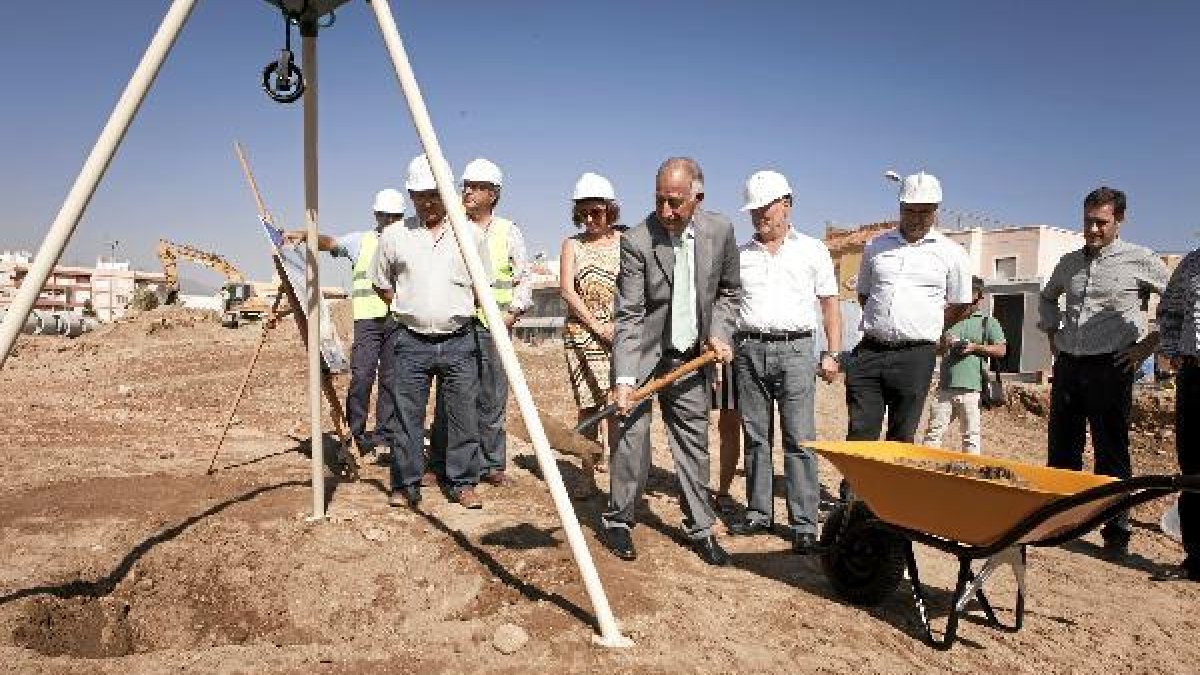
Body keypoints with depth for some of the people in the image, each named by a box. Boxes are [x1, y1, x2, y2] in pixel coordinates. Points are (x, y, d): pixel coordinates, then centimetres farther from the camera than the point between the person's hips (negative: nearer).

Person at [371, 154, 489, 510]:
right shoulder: (395, 236, 4)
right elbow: (381, 285, 17)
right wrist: (407, 308, 11)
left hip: (459, 340, 0)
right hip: (412, 342, 0)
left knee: (464, 416, 4)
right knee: (407, 416, 3)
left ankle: (463, 483, 16)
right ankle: (405, 485, 15)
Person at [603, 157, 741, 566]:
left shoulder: (720, 231, -7)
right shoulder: (637, 241, -19)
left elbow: (728, 290, 10)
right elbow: (629, 315, -21)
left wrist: (719, 334, -4)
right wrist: (624, 379, -28)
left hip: (689, 357, 4)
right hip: (641, 351, -3)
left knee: (693, 440, 9)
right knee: (632, 433, -4)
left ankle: (700, 528, 21)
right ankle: (618, 521, 14)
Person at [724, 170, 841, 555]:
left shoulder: (812, 250, 8)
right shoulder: (740, 255, 13)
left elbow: (830, 303, 8)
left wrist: (832, 353, 0)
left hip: (795, 350, -3)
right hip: (749, 350, 3)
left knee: (799, 440, -4)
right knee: (755, 438, 8)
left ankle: (804, 525, 0)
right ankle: (759, 514, 18)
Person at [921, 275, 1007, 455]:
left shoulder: (988, 322, 9)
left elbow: (1001, 350, 1)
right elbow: (935, 350, 18)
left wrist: (975, 347, -10)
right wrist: (944, 345, -3)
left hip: (971, 388, -3)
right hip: (945, 386, 3)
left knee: (971, 434, 1)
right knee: (933, 431, 3)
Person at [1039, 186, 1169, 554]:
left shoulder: (1140, 261, -4)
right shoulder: (1069, 262, 11)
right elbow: (1047, 297, 30)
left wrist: (1150, 343, -5)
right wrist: (1052, 334, 18)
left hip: (1110, 368, -5)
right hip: (1067, 365, 5)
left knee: (1111, 453, 0)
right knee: (1061, 450, 10)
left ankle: (1117, 530, 11)